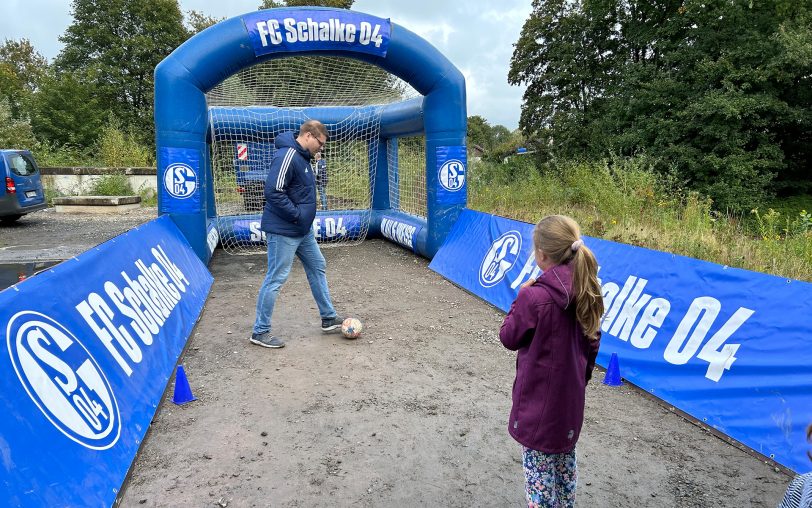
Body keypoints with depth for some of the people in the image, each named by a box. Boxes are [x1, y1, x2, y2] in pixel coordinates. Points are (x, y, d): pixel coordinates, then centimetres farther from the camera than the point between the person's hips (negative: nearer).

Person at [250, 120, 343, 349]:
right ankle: (260, 332, 8)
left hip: (303, 231, 11)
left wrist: (304, 219, 13)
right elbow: (273, 192, -26)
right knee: (276, 278, -3)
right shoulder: (287, 155, -19)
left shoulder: (302, 156, 12)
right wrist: (297, 215, -20)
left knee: (318, 267, 17)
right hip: (283, 231, -10)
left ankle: (329, 318, 29)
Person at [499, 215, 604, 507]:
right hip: (571, 396, 7)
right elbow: (592, 343, 7)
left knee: (539, 466, 9)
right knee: (565, 457, 24)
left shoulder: (534, 297, -26)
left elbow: (509, 338, -12)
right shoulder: (586, 291, -4)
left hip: (539, 399, -7)